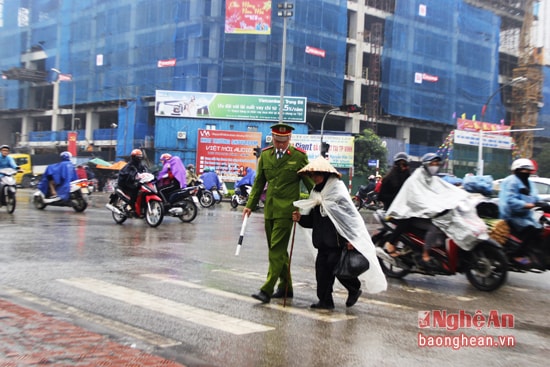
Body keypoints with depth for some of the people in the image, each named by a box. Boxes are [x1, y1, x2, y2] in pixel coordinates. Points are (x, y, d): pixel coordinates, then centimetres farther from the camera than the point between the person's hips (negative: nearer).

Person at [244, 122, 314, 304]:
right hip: (269, 209, 6)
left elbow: (310, 183, 2)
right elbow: (259, 182, 13)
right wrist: (250, 205, 9)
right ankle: (286, 287, 25)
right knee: (277, 249, 13)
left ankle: (267, 290, -9)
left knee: (277, 249, -10)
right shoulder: (265, 154, 8)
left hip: (286, 209, -6)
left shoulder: (299, 156, -4)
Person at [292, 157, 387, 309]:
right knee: (322, 268, 4)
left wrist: (351, 239, -19)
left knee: (336, 266, -7)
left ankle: (355, 290, 17)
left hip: (337, 240, -8)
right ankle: (325, 300, 13)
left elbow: (349, 215, -15)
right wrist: (300, 218, -2)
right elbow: (313, 219, 17)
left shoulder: (337, 192, -12)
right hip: (323, 241, 8)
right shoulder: (316, 193, 12)